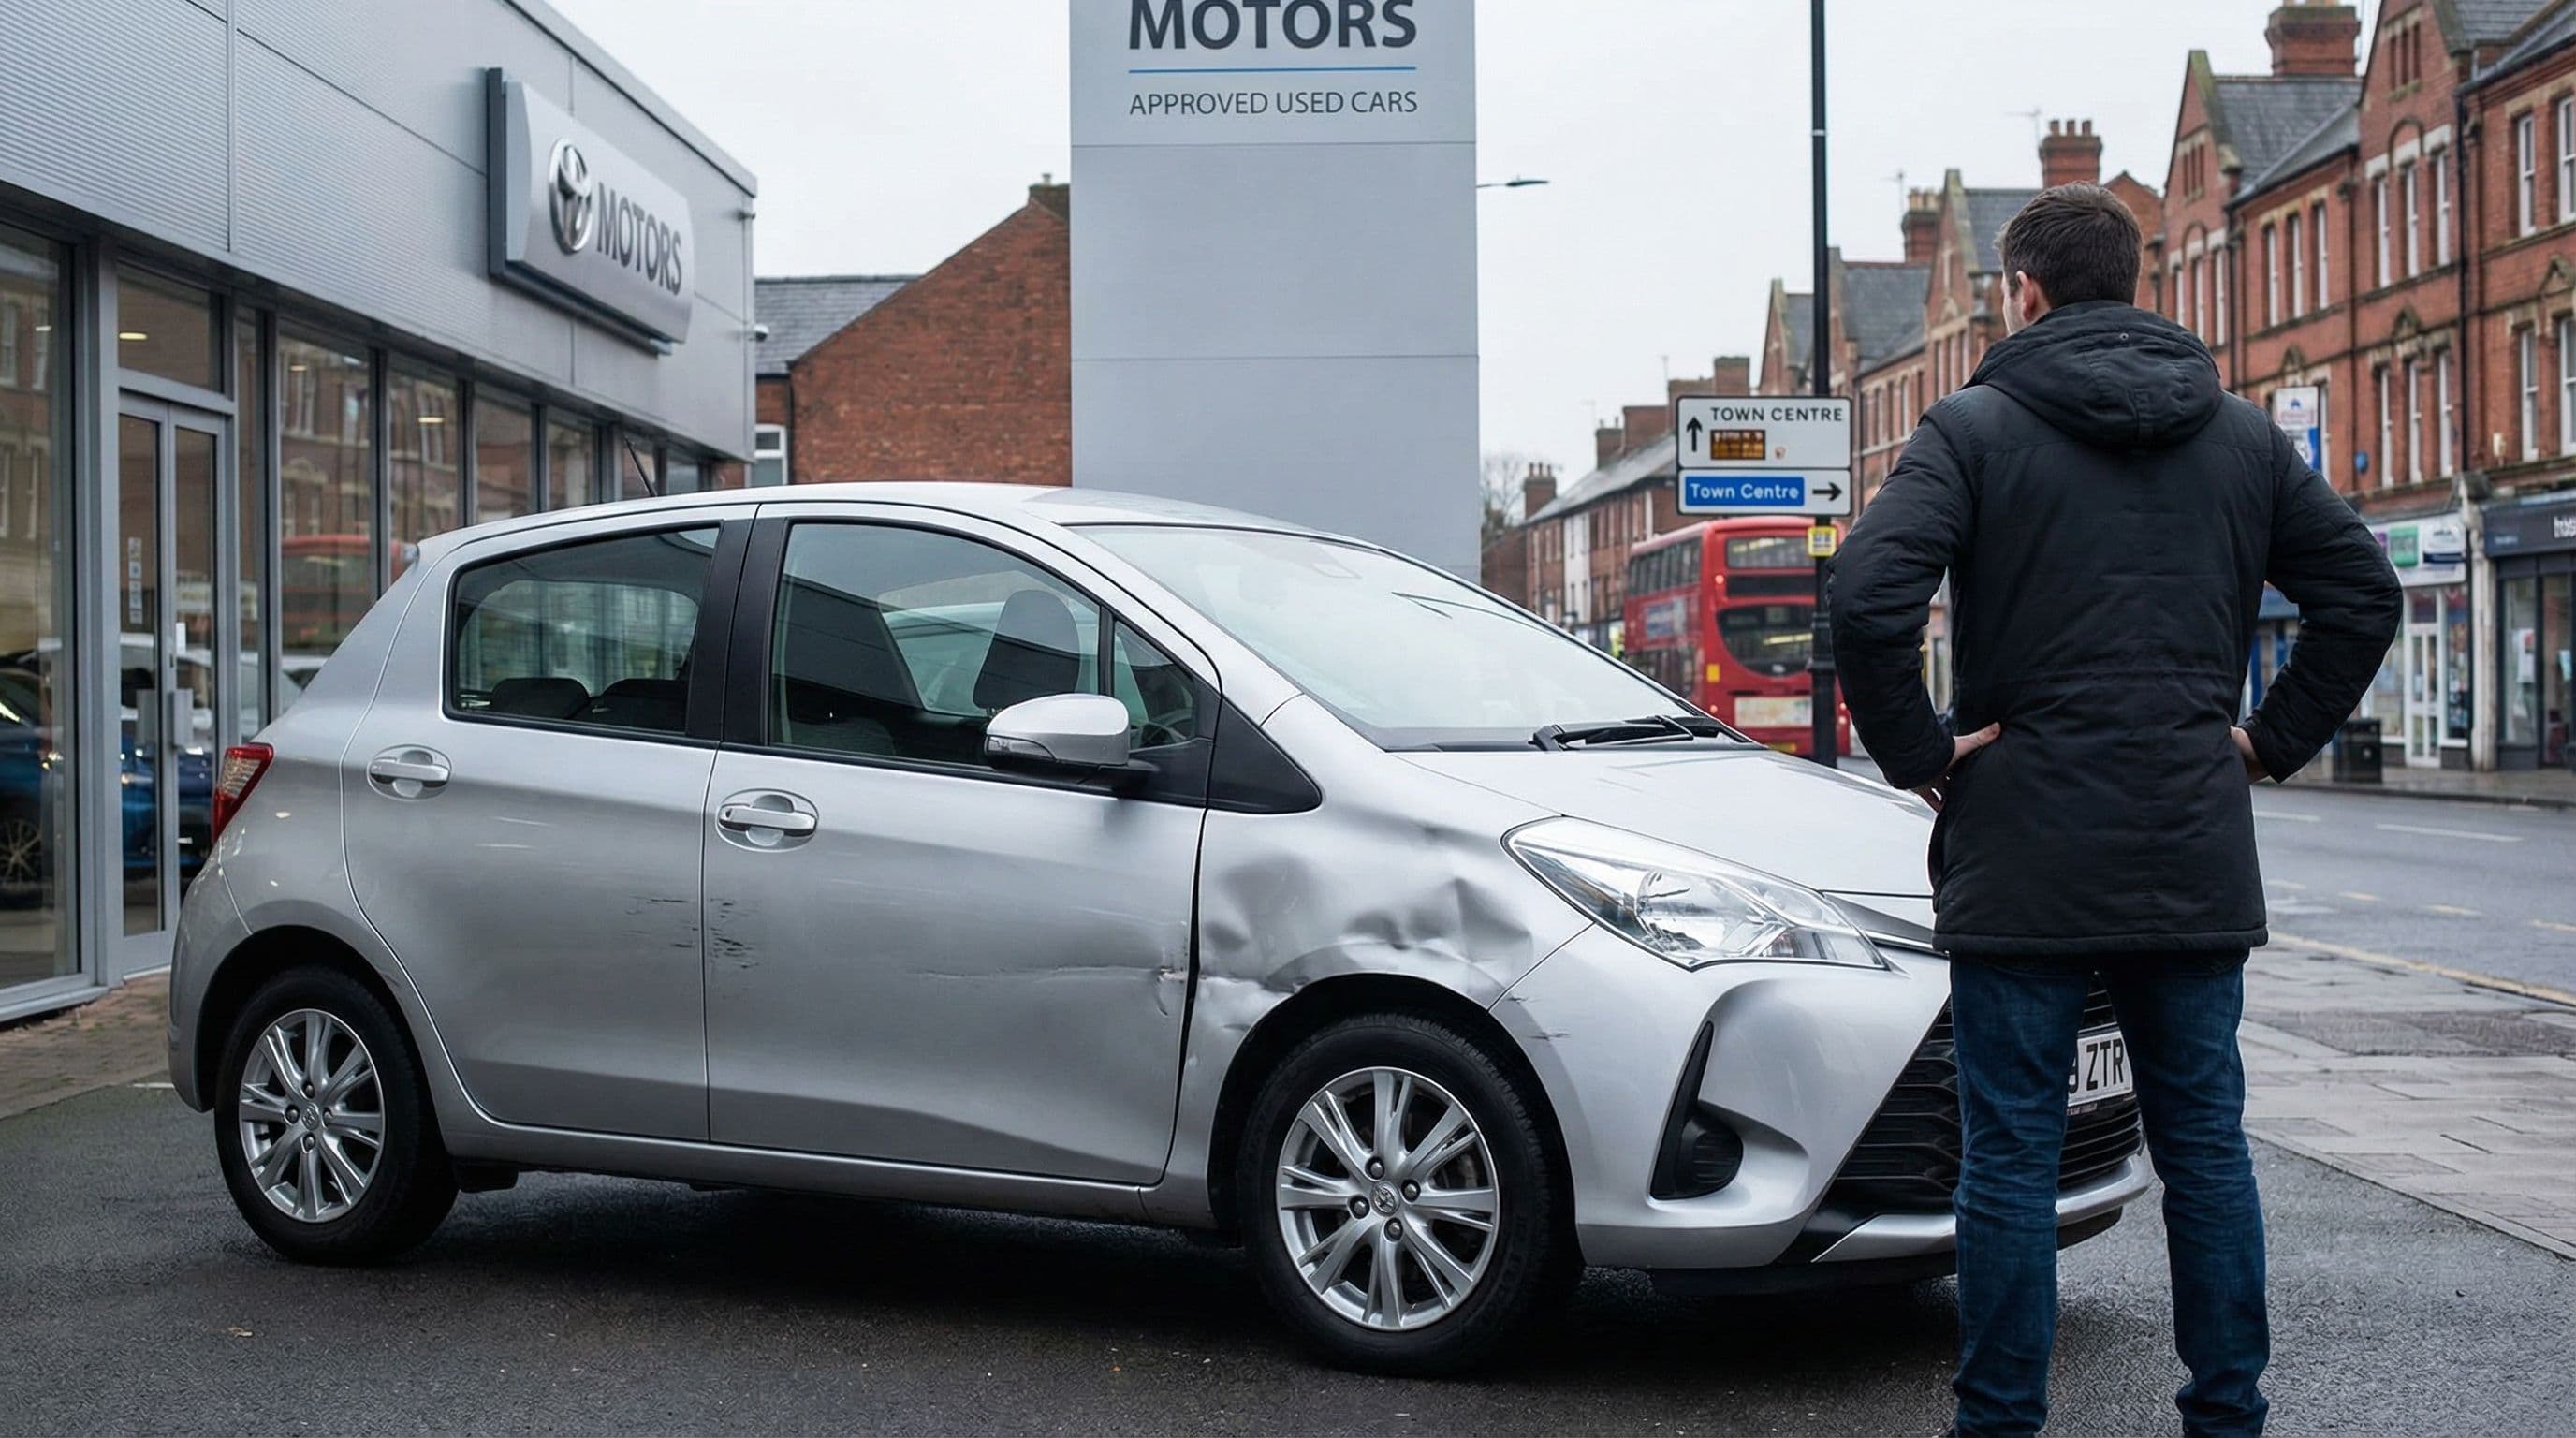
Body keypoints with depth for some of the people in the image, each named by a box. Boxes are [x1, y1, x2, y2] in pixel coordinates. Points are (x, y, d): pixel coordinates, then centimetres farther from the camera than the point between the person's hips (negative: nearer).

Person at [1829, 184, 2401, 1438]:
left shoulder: (1976, 427, -6)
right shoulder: (2242, 438, 9)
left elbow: (1865, 599, -19)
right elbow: (2364, 593, 10)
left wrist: (1919, 751, -8)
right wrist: (2272, 739, 12)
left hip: (2024, 859, -4)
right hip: (2195, 861, 4)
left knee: (2011, 1155, 3)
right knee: (2205, 1145, 13)